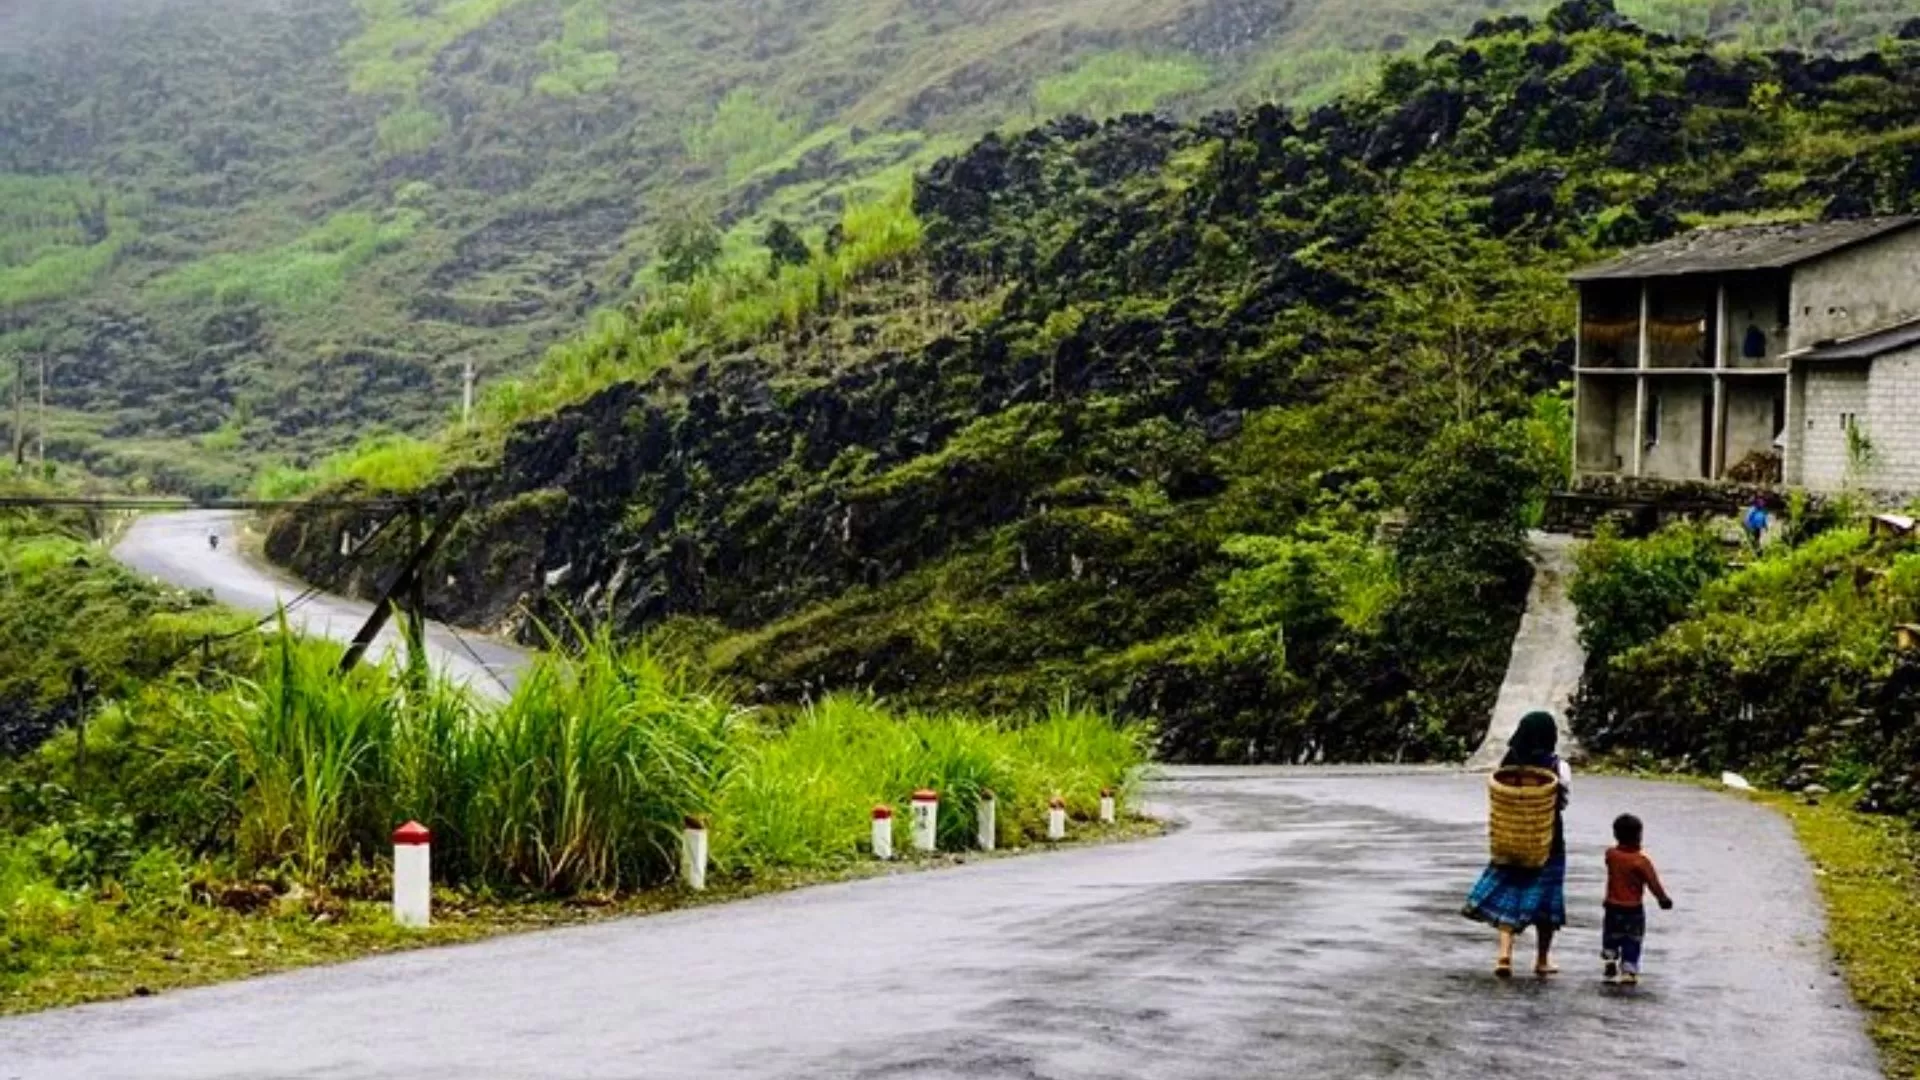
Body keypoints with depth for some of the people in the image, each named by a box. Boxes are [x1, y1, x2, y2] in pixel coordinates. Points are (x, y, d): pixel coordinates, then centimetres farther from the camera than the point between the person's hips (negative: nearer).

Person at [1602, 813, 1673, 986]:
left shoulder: (1610, 855, -7)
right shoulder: (1641, 861, -18)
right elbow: (1653, 882, -14)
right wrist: (1664, 899, -2)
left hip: (1613, 907, 3)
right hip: (1634, 909, -3)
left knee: (1610, 939, 17)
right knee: (1632, 942, 7)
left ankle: (1609, 966, 8)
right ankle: (1629, 971, 5)